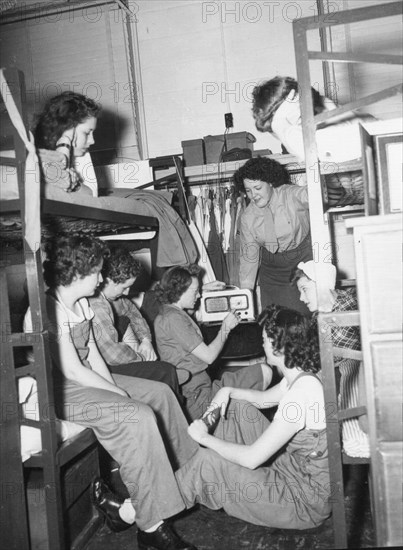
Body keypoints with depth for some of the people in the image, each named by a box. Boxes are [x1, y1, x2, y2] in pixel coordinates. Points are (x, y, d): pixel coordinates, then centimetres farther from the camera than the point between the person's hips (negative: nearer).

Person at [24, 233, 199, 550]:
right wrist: (119, 394, -15)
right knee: (140, 417, -26)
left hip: (86, 379, 10)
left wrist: (115, 388, -6)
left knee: (160, 392, 6)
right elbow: (72, 371, -23)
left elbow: (93, 353, 8)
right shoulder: (49, 311, -22)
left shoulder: (80, 303, 8)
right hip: (60, 391, -10)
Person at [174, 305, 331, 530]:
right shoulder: (301, 376, -3)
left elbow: (251, 458, -28)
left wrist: (204, 437, -14)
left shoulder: (301, 394, -32)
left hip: (305, 499, -9)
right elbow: (264, 399, 18)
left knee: (208, 462, -16)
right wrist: (228, 391, 0)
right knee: (238, 405, 11)